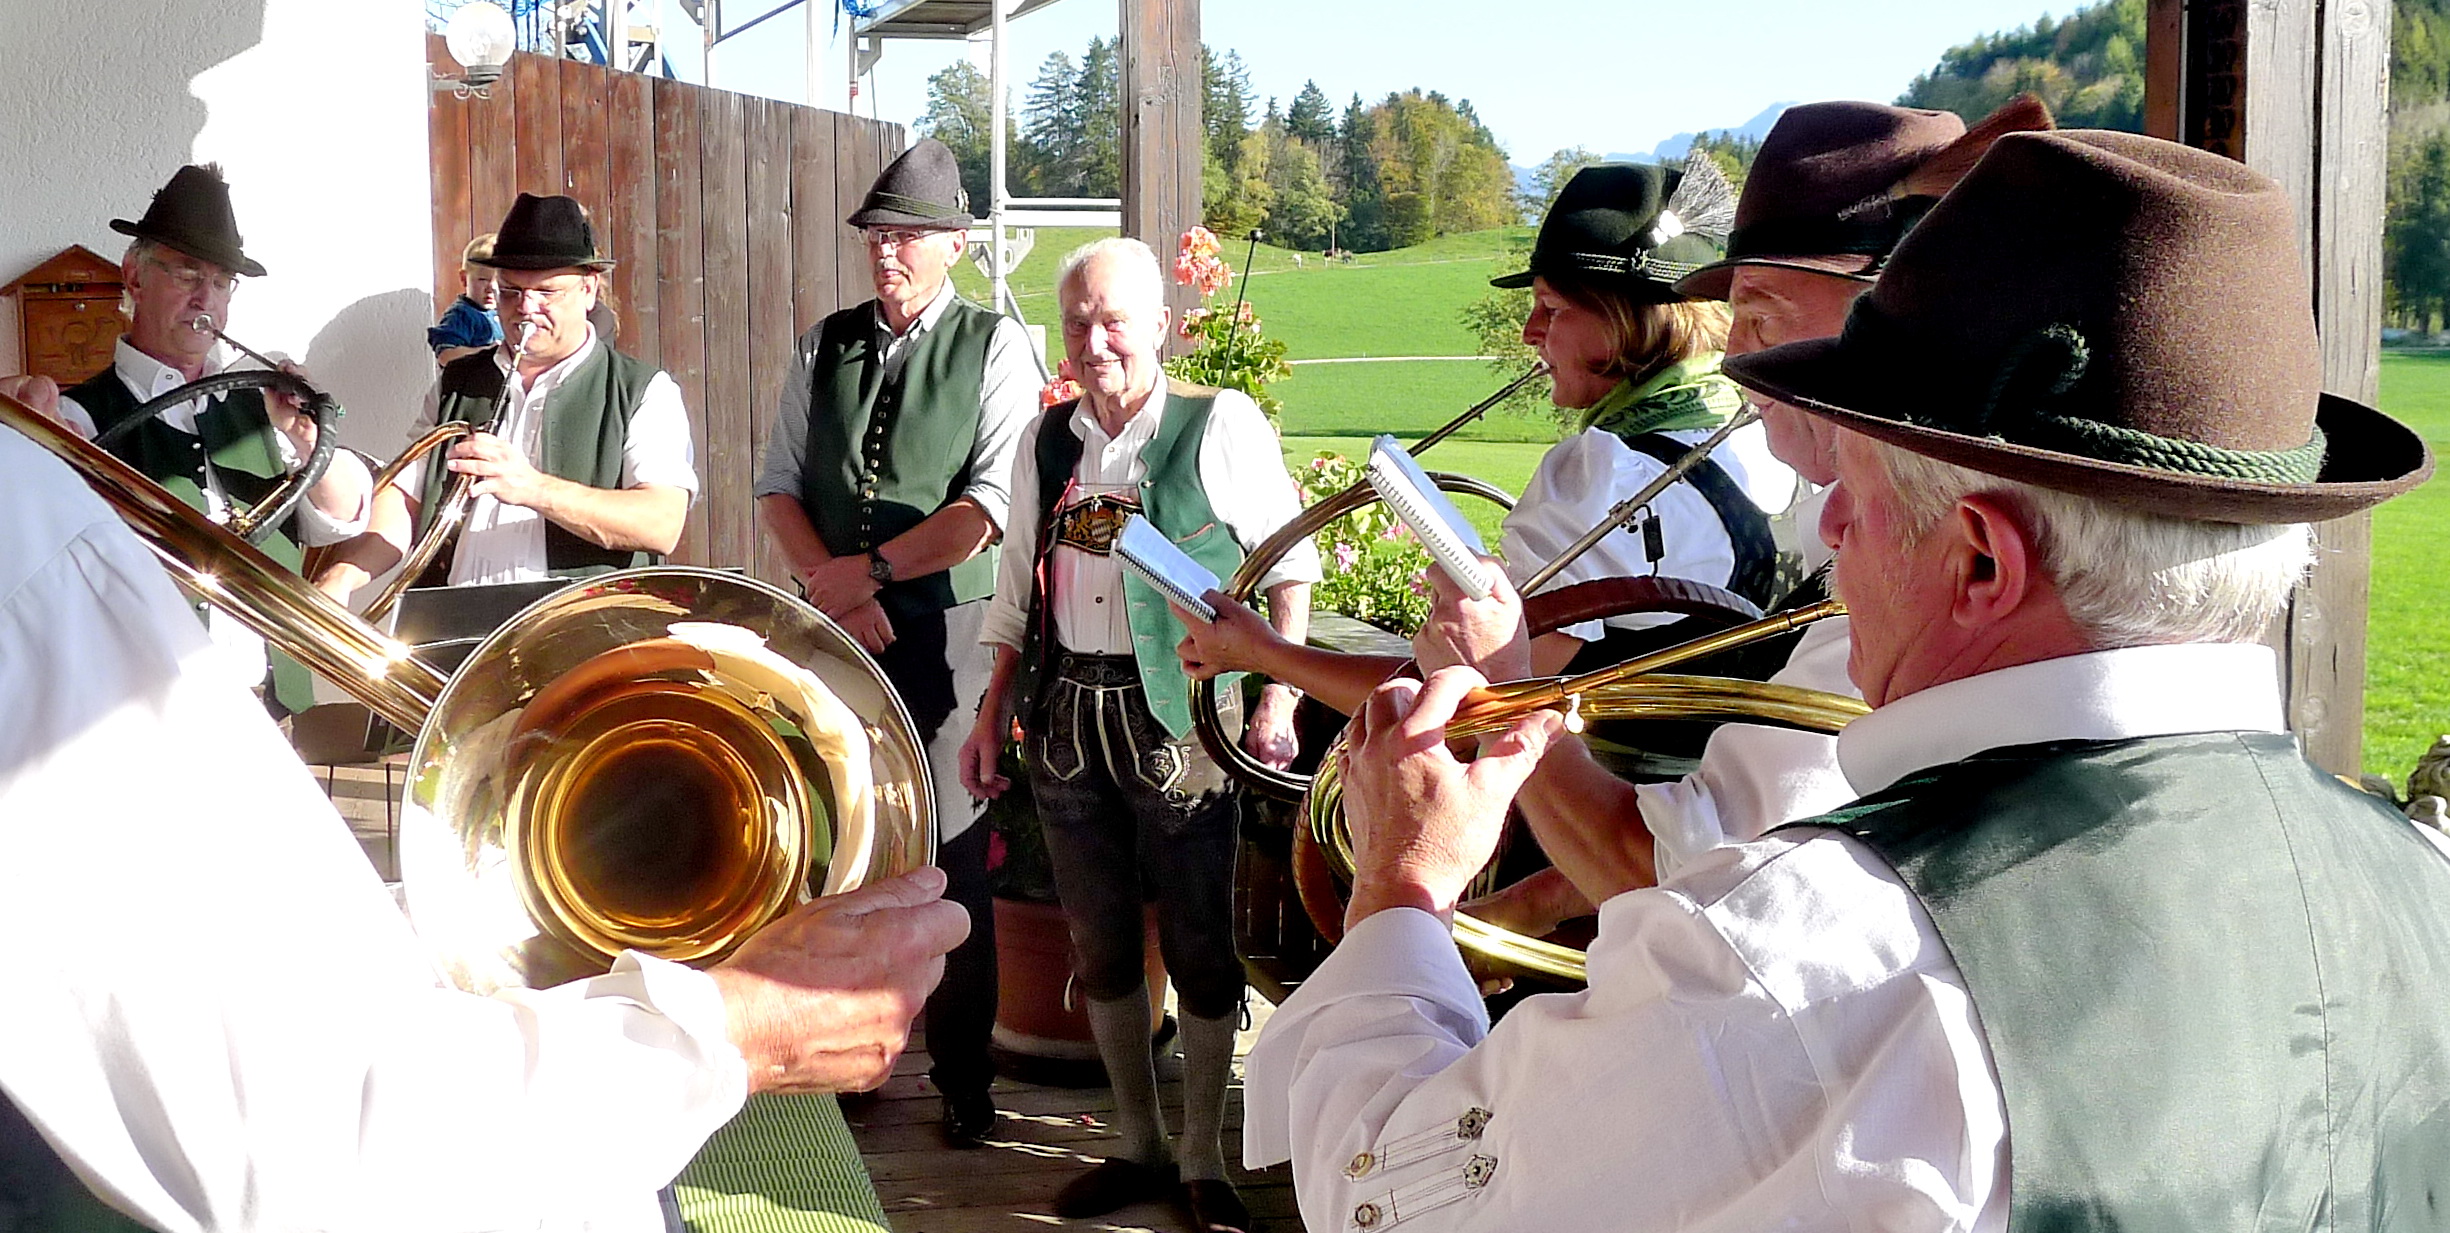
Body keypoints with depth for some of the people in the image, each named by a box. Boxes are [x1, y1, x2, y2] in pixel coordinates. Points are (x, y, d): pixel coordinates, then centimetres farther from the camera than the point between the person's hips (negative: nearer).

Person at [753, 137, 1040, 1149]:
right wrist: (835, 589, -7)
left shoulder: (994, 346, -2)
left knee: (952, 856, 2)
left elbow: (995, 504, -12)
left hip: (947, 628, -4)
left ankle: (963, 1076, 15)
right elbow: (778, 485, 9)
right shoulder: (825, 346, 11)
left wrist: (870, 569, -12)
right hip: (834, 631, 4)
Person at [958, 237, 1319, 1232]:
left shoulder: (1219, 424, -6)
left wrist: (1280, 697, -12)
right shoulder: (1047, 442, 9)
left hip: (1178, 719, -5)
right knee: (1100, 942, 13)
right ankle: (1137, 1145, 28)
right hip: (1067, 715, 5)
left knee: (1198, 945, 2)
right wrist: (992, 718, 13)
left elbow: (1289, 562, -4)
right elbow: (1019, 591, 16)